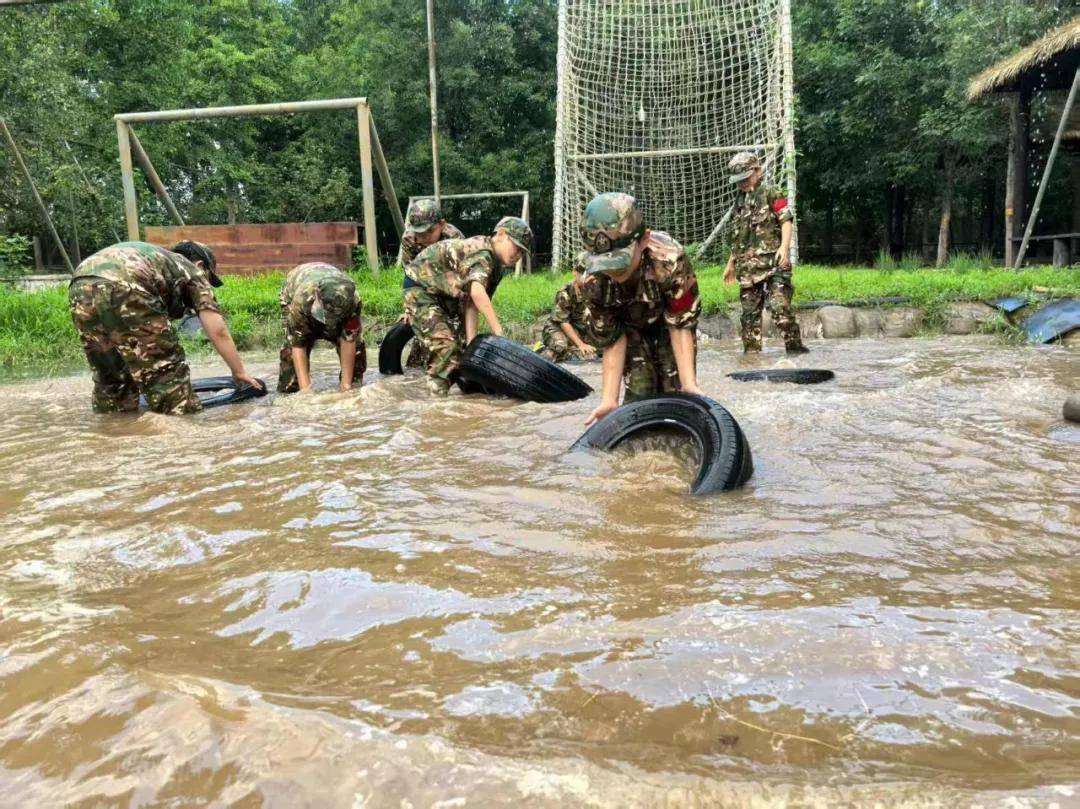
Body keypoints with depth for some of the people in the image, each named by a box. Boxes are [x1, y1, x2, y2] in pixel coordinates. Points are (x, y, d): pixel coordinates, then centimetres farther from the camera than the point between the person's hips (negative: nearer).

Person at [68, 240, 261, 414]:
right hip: (121, 288, -7)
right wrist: (239, 372, 27)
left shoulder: (157, 259, 41)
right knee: (166, 370, 5)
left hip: (81, 289, 8)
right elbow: (218, 332, 17)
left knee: (108, 374, 23)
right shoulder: (192, 272, 24)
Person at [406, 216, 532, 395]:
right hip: (421, 287, -9)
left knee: (461, 342, 11)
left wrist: (471, 341, -15)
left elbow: (472, 304, -6)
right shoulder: (482, 253, -27)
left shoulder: (495, 268, 1)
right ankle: (438, 397, -10)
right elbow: (477, 293, -43)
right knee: (446, 346, -17)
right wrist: (499, 333, -44)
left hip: (444, 295, 10)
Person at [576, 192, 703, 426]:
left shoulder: (669, 259, -41)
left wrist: (690, 385, -36)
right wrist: (609, 400, -23)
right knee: (638, 393, -7)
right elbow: (612, 340, -20)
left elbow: (680, 326, -29)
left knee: (676, 392, -8)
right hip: (633, 326, 1)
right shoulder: (594, 280, -33)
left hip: (670, 320, -1)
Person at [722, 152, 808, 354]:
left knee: (779, 306, -16)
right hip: (747, 267, 6)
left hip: (772, 262, -6)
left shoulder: (770, 194, 3)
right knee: (749, 311, 6)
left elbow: (787, 220, -7)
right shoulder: (739, 202, 21)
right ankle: (752, 351, 13)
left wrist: (784, 247, -21)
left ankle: (794, 346, -7)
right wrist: (731, 264, 26)